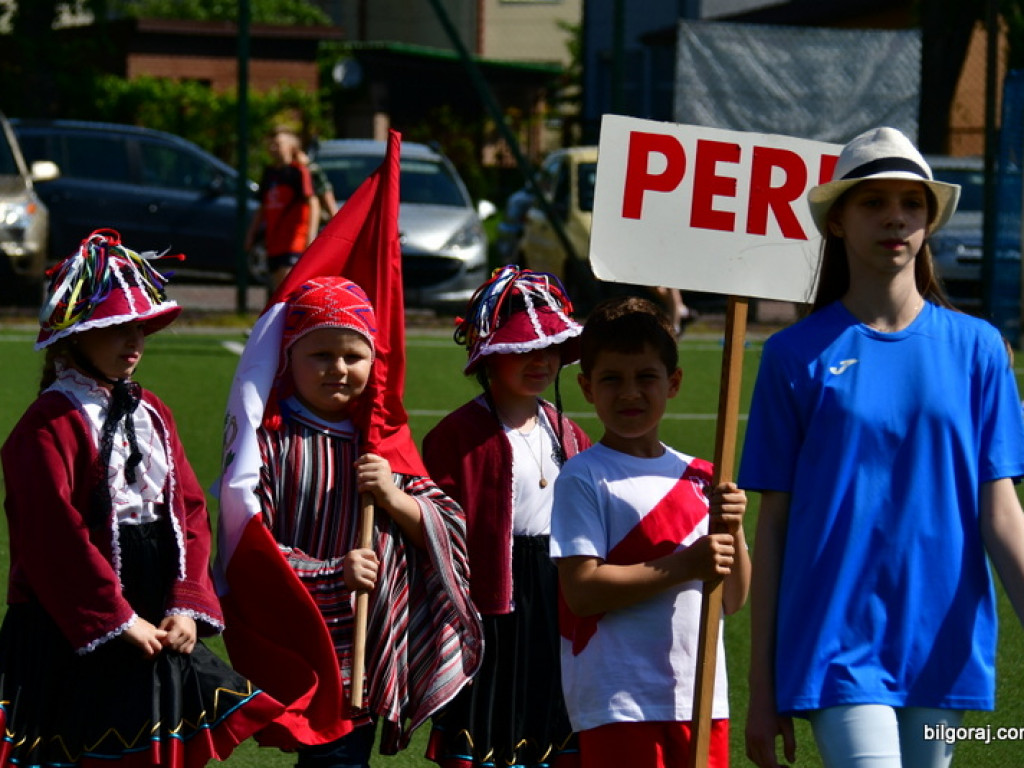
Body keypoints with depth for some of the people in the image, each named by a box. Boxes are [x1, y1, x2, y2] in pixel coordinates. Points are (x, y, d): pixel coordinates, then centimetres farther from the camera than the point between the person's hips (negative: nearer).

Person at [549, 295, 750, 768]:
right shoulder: (584, 478, -5)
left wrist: (732, 533, -7)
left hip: (703, 701, 6)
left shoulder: (699, 478, 13)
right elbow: (581, 589, -15)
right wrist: (685, 565, -19)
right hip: (617, 706, -6)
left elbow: (732, 600, 12)